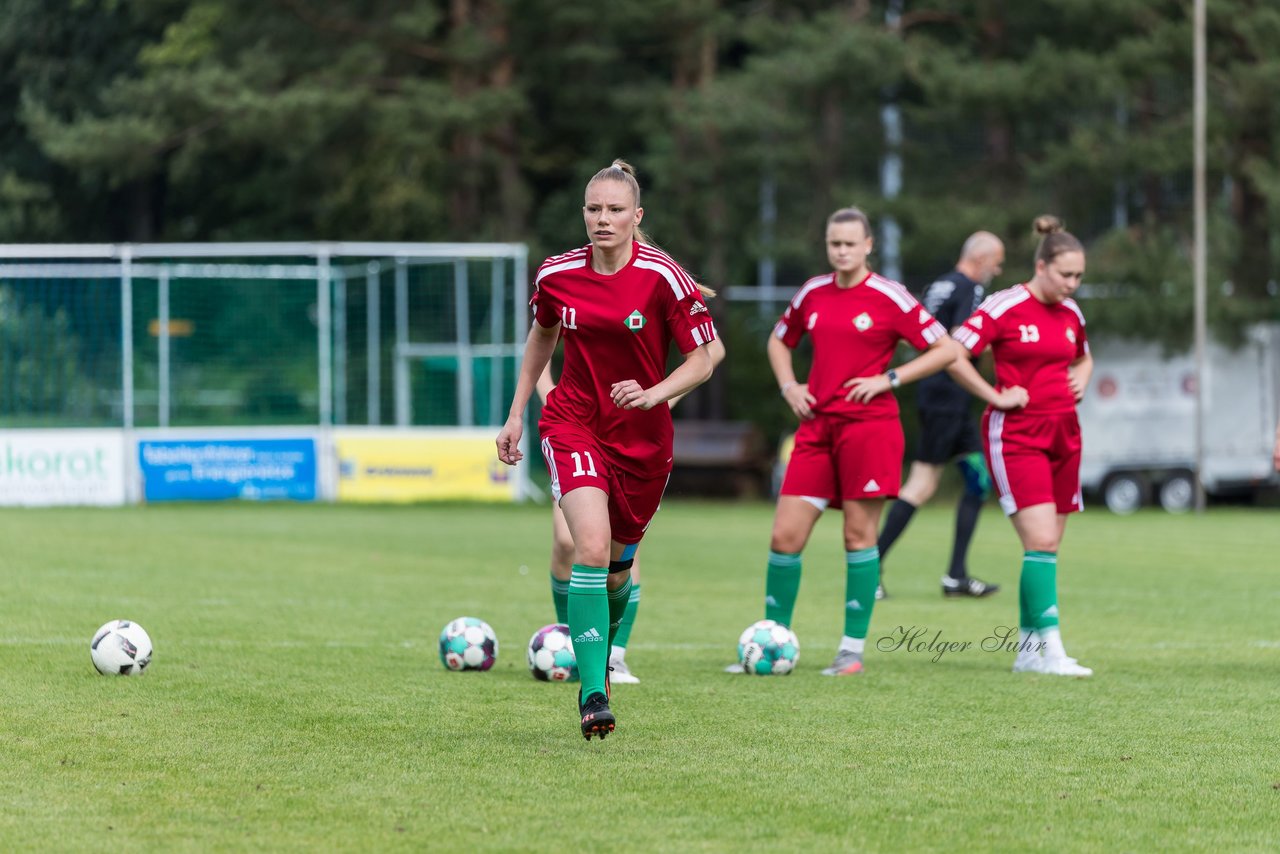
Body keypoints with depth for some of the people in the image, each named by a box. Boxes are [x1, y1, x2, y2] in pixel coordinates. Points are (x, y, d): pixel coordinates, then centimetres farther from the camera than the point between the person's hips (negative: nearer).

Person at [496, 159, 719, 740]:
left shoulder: (664, 278, -13)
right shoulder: (557, 275, -4)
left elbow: (701, 362, -9)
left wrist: (653, 393, -26)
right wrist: (516, 414, 15)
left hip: (643, 438, 0)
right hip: (573, 425, 0)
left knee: (616, 569, 11)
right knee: (592, 546, -23)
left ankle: (600, 647, 45)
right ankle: (593, 692, -21)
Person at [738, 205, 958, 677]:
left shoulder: (889, 298, -5)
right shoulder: (812, 293, 10)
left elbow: (947, 349, -4)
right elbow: (779, 341, 27)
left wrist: (889, 378, -10)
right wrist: (788, 386, 9)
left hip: (869, 424, -4)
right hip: (817, 425, 5)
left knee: (859, 535, -2)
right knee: (784, 536, -1)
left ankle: (853, 649, 6)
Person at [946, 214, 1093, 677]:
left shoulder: (1071, 312, 10)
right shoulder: (1005, 306, -11)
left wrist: (1080, 380, 10)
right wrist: (996, 396, -12)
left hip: (1062, 434, 7)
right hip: (1016, 435, -7)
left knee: (1047, 547, 8)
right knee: (1041, 542, -16)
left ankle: (1028, 648, 16)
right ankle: (1050, 648, -17)